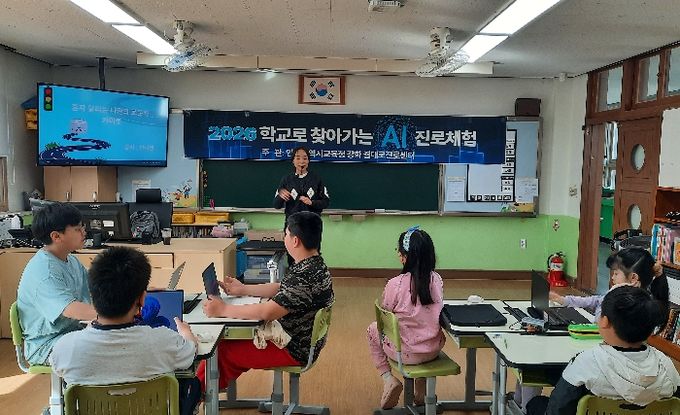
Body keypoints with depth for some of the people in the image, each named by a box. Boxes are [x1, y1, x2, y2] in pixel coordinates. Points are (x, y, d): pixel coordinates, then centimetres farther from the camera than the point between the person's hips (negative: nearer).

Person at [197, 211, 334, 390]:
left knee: (222, 351, -3)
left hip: (294, 350, -10)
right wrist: (243, 290, 15)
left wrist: (223, 310, -24)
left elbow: (267, 312, -33)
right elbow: (280, 289, 16)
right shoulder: (310, 266, 3)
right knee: (231, 337, 16)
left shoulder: (307, 276, -30)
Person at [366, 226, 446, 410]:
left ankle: (388, 378, 12)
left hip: (406, 353, -3)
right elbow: (432, 314, 6)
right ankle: (421, 391, 34)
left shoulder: (395, 284, -22)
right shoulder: (437, 280, -10)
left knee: (372, 330, 25)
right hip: (434, 350, 4)